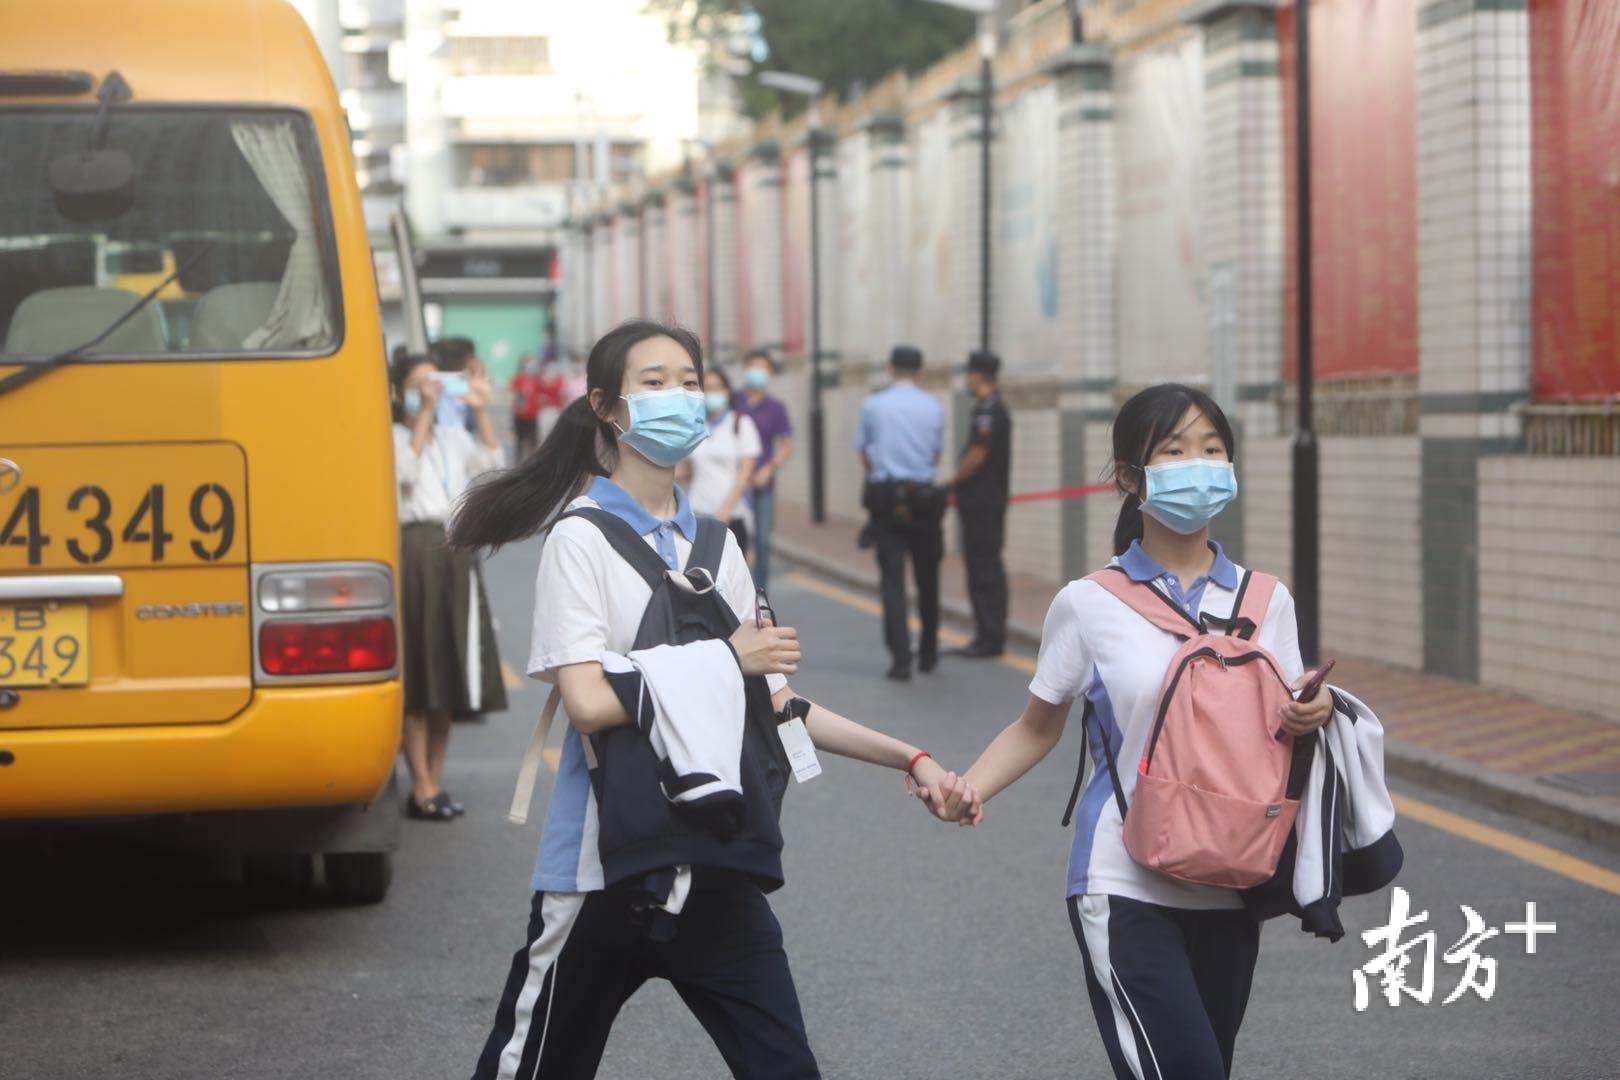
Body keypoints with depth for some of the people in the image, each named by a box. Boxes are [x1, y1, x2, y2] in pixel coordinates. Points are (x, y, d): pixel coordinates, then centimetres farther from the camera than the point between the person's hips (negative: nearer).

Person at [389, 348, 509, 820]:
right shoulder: (392, 438, 1)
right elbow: (406, 470, -17)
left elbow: (492, 467, 5)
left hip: (455, 554, 6)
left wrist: (481, 413, -1)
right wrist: (423, 415, -14)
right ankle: (421, 789, -5)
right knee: (416, 676, -6)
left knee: (448, 671, 7)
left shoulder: (453, 436, 17)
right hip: (413, 550, -6)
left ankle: (436, 778, 15)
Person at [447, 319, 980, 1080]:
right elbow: (589, 703, -19)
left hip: (717, 867, 5)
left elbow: (775, 705, 14)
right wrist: (725, 659, -12)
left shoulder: (714, 546, 11)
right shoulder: (582, 540, -8)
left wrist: (910, 760, 8)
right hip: (608, 868, -5)